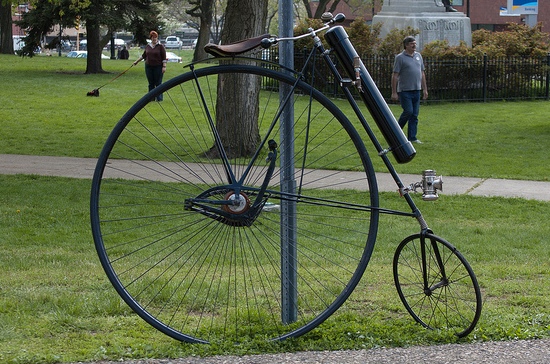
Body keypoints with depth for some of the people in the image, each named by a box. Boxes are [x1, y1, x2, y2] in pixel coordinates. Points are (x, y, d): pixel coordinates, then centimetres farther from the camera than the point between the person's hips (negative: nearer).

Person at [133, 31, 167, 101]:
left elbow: (164, 57, -6)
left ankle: (159, 98, 2)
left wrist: (164, 66, -13)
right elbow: (143, 55, 22)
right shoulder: (148, 46, 10)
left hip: (158, 67, -4)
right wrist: (137, 61, 26)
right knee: (151, 83, 7)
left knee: (158, 83, -3)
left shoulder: (160, 46, -3)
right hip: (149, 66, 4)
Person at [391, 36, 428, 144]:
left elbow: (422, 73, 18)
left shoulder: (418, 56, 13)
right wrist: (394, 92, -12)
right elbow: (395, 76, -8)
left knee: (414, 115, 5)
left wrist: (425, 89, 14)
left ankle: (412, 137, 9)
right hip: (405, 90, -6)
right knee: (408, 111, -13)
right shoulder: (400, 57, -6)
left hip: (416, 90, 6)